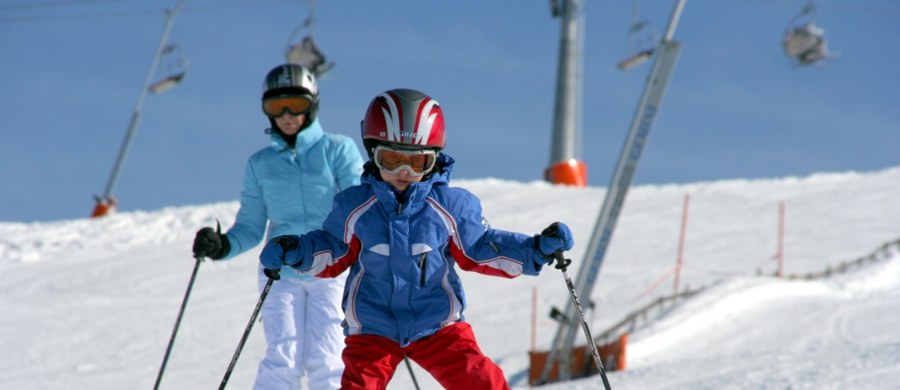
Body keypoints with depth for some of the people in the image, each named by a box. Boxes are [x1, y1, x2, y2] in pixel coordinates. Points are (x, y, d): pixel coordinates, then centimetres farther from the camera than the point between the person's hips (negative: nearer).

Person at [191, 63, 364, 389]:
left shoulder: (338, 149, 4)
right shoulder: (260, 164, 12)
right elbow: (251, 228, 13)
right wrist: (222, 245, -7)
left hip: (331, 270, -2)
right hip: (281, 273, 2)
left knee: (323, 363, -8)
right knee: (283, 362, -11)